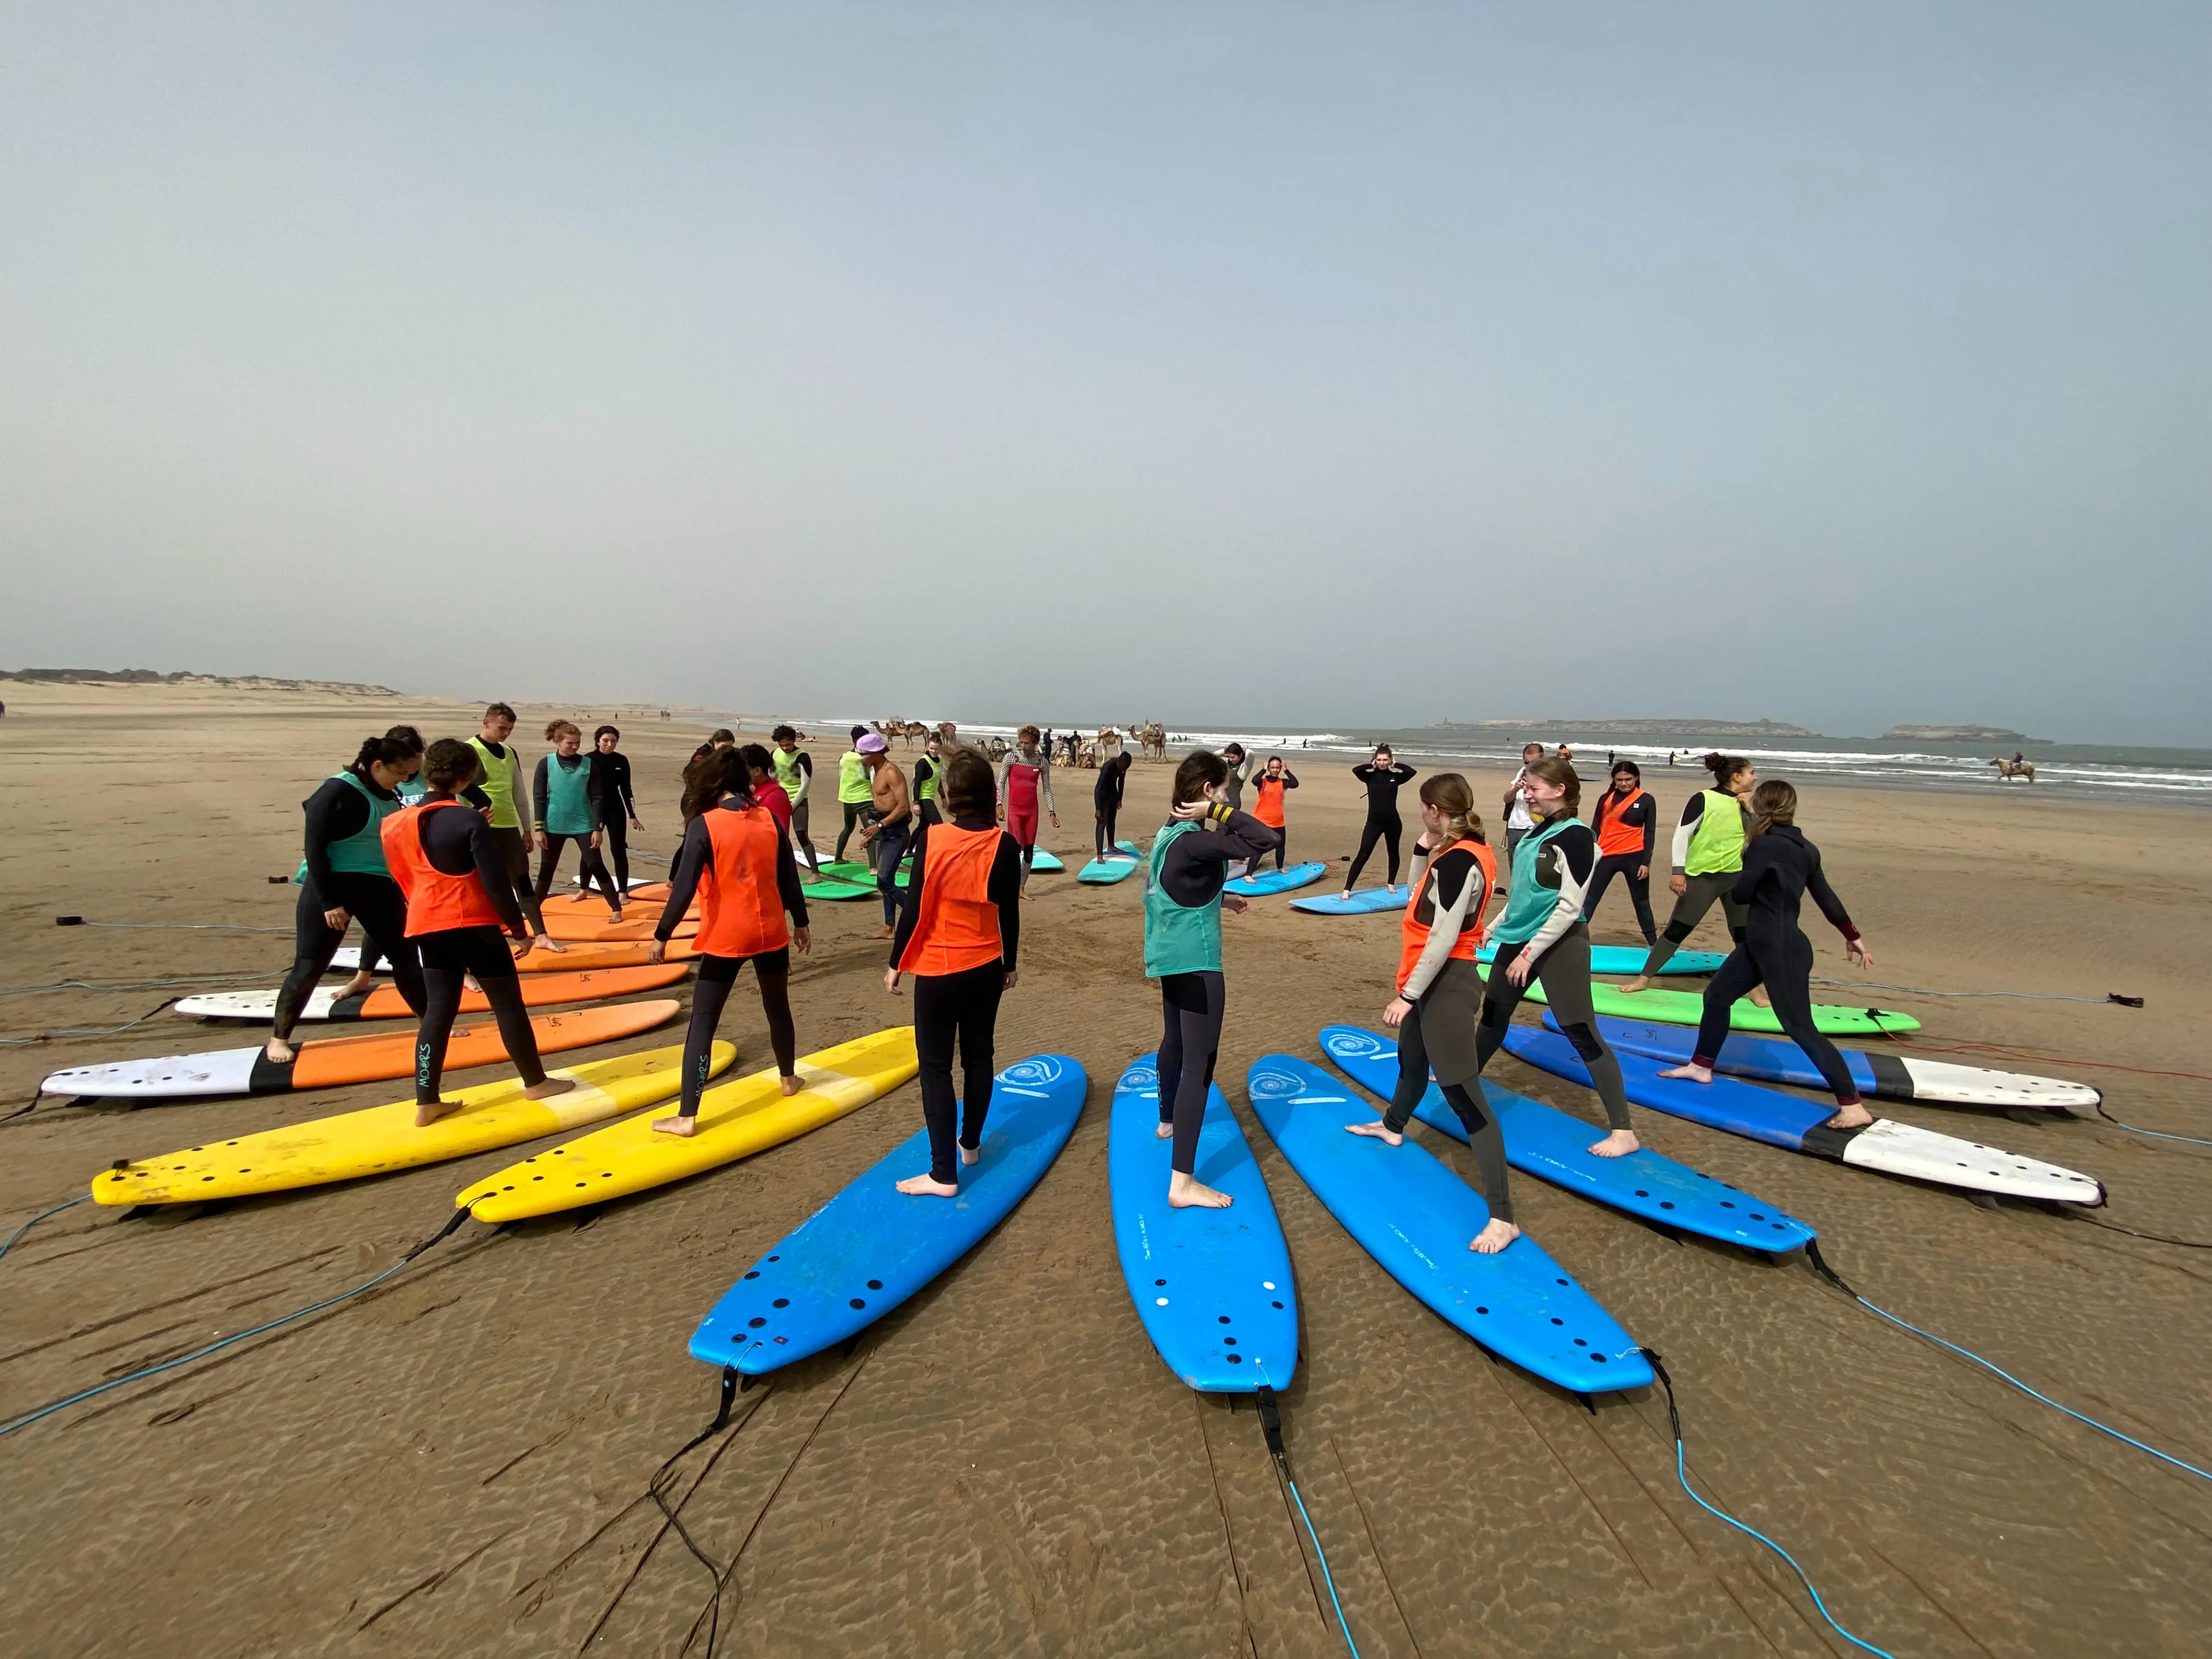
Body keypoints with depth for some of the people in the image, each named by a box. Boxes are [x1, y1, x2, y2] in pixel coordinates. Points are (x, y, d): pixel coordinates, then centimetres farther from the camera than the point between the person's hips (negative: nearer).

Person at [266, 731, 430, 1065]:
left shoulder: (390, 795, 6)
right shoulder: (337, 791, -16)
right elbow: (315, 848, -17)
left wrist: (403, 888, 16)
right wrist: (329, 902, -19)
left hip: (380, 888, 6)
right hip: (333, 888, -6)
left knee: (406, 957, 8)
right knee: (309, 967, 1)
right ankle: (279, 1037, 21)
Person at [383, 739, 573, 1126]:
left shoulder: (396, 823, 5)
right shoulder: (470, 821, -16)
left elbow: (404, 877, 15)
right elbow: (497, 883, -16)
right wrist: (519, 929, -8)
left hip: (427, 927, 6)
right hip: (473, 925, -6)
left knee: (438, 1010, 10)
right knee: (508, 1004, 7)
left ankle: (427, 1103, 10)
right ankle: (536, 1082, 19)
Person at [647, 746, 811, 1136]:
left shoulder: (703, 825, -12)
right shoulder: (769, 819, 0)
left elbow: (685, 887, -15)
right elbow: (789, 877, 4)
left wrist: (662, 936, -6)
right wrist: (800, 922, 15)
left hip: (725, 939, -4)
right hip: (771, 932, 4)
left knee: (703, 1021, 3)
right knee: (778, 1008, 23)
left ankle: (687, 1116, 2)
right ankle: (788, 1078, 41)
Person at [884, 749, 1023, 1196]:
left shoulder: (931, 838, -15)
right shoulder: (1005, 846, -6)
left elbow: (913, 907, -12)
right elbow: (1010, 915, 1)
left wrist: (896, 963, 1)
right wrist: (1009, 965, 16)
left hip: (938, 970, -4)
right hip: (986, 969, 4)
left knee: (936, 1067, 4)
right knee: (978, 1057, 18)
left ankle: (944, 1174, 6)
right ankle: (971, 1143, 35)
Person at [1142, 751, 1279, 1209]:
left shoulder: (1169, 833, 5)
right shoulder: (1195, 842, -24)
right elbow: (1266, 838, -32)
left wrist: (1220, 898, 23)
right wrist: (1218, 812, -22)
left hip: (1170, 957, 10)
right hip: (1195, 962, -10)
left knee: (1175, 1041, 28)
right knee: (1199, 1063, -7)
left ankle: (1169, 1120, 51)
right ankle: (1182, 1183, -6)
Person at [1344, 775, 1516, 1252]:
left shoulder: (1459, 860, -24)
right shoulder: (1459, 851, 6)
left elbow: (1443, 937, -26)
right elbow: (1419, 892, 17)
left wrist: (1408, 995, -23)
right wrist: (1424, 847, 3)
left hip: (1446, 983, -11)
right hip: (1434, 979, 11)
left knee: (1463, 1094, -9)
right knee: (1411, 1059, 31)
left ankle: (1503, 1218, -5)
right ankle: (1392, 1126, 58)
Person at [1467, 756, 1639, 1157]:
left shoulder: (1576, 837, -17)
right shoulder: (1537, 831, 7)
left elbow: (1570, 907, -20)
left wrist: (1531, 953, -19)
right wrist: (1495, 926, 19)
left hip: (1560, 944, -8)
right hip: (1519, 939, 8)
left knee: (1582, 1033, -5)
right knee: (1493, 1014, 20)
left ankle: (1623, 1131, 3)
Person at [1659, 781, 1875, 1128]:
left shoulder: (1763, 845, -19)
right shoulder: (1804, 848, 7)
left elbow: (1740, 895, -14)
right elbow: (1826, 896, 13)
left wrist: (1748, 860, 5)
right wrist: (1853, 937, 23)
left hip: (1782, 949, -10)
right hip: (1762, 943, 10)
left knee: (1800, 1027, -3)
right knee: (1716, 995, 17)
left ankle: (1853, 1106, 4)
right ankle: (1701, 1067, 29)